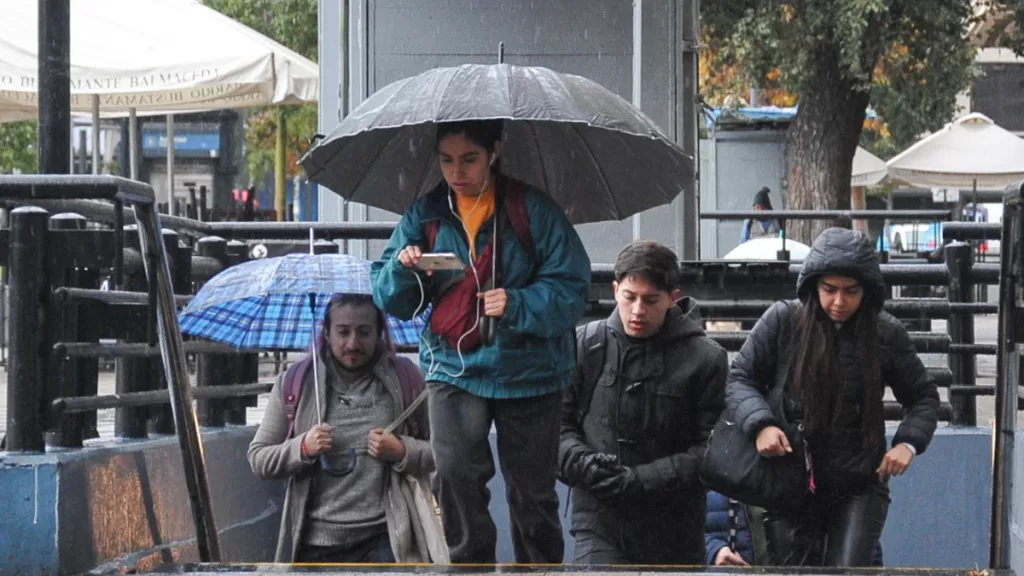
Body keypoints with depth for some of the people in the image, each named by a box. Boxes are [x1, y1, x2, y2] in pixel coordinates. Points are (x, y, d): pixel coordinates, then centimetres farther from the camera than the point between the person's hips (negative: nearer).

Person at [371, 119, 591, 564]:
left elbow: (572, 290, -10)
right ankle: (471, 560, -3)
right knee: (455, 471, -19)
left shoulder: (533, 209, -7)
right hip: (453, 367, 1)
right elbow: (391, 301, 7)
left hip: (527, 371, -1)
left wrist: (518, 305, -26)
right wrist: (403, 269, -14)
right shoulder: (425, 214, 3)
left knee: (532, 491, 10)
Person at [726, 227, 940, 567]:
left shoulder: (886, 334, -1)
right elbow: (739, 378, 1)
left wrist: (909, 442, -7)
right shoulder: (783, 321, -4)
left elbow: (923, 396, 12)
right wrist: (760, 424, -18)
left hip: (860, 487, 0)